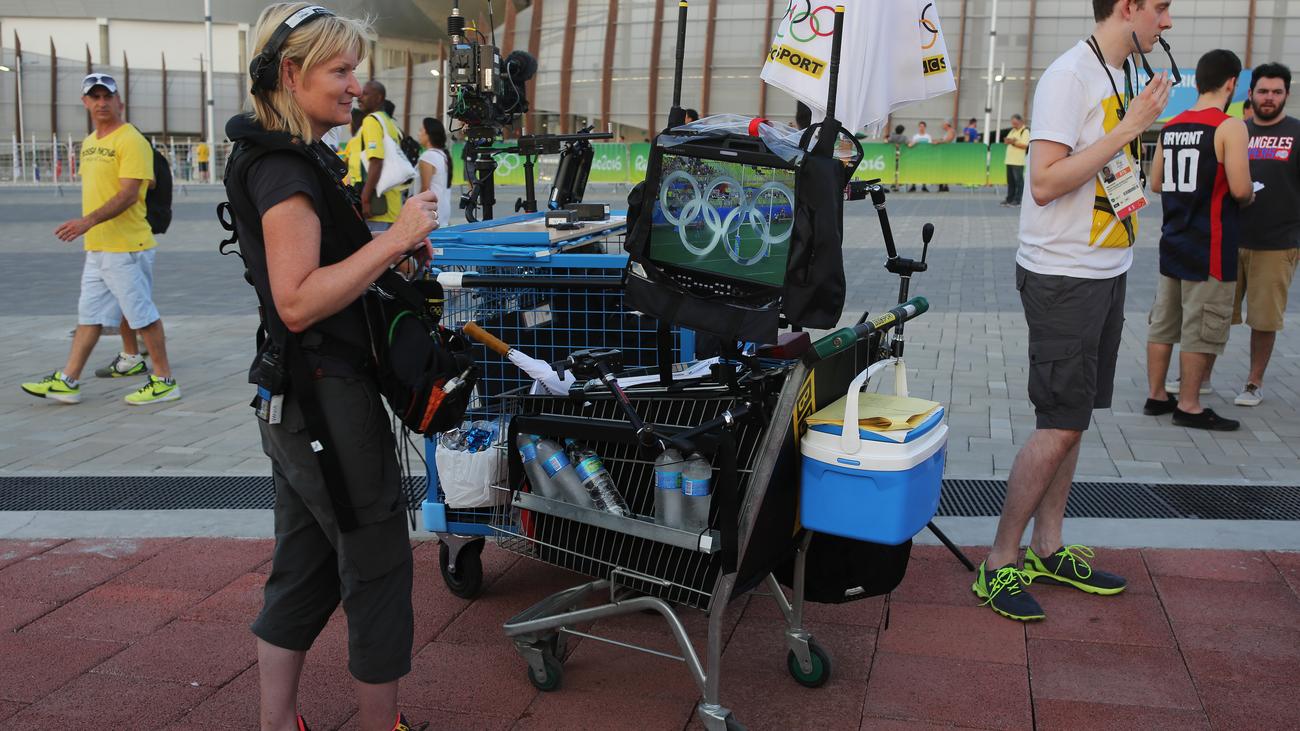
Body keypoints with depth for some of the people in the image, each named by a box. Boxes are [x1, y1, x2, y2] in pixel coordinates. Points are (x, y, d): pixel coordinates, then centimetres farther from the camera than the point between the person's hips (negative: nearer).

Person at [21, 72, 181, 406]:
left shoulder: (131, 141, -12)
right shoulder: (89, 142, 17)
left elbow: (128, 194, -21)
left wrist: (88, 221, -29)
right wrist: (89, 228, 20)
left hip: (126, 248, -9)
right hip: (96, 247, 9)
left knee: (142, 314, -2)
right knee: (89, 313, 12)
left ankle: (164, 381, 7)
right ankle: (68, 381, 19)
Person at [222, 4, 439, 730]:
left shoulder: (293, 158, 14)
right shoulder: (284, 168, -17)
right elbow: (297, 302, -24)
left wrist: (392, 255, 9)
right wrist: (390, 240, -24)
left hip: (299, 402, 10)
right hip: (330, 397, -10)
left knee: (305, 569, 16)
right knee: (380, 567, 2)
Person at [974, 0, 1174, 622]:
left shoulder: (1118, 78, 14)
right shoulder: (1070, 76, -15)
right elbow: (1045, 184, -24)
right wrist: (1130, 128, -21)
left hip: (1105, 272, 9)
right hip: (1063, 277, -9)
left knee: (1071, 419, 12)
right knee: (1060, 427, -7)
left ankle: (1048, 547, 22)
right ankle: (998, 564, 3)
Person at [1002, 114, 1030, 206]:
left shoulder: (1025, 131, -6)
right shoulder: (1012, 131, 19)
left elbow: (1024, 145, -16)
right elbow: (1007, 140, 22)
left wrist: (1014, 142, -19)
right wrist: (1007, 140, -1)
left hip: (1018, 161, -8)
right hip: (1009, 160, 8)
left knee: (1018, 180, -5)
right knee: (1010, 180, 11)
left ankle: (1017, 200, -3)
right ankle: (1009, 199, 16)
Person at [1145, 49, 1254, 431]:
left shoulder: (1171, 127, 7)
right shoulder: (1230, 127, -14)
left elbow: (1156, 183, 12)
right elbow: (1240, 189, -20)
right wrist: (1249, 196, 1)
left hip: (1173, 242, 7)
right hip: (1210, 246, -7)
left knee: (1163, 322, 13)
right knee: (1202, 329, 1)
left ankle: (1156, 395, 21)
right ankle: (1189, 406, 7)